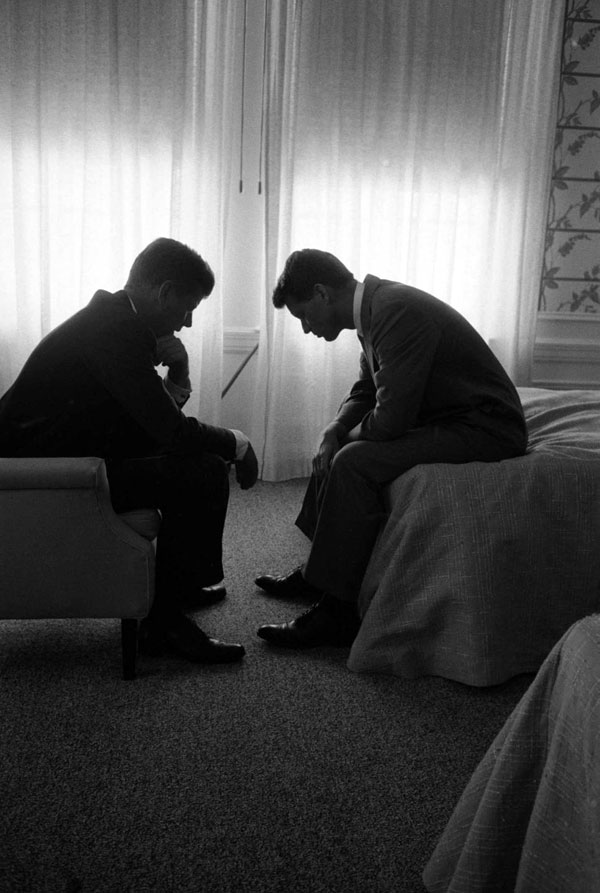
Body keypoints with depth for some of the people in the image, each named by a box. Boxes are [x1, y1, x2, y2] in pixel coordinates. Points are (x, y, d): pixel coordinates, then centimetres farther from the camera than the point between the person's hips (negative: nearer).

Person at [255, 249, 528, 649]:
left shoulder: (397, 312, -25)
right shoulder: (376, 306, 7)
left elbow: (390, 420, -28)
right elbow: (365, 392, 18)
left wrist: (349, 435, -7)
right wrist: (334, 432, 0)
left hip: (483, 428, -10)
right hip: (445, 417, 10)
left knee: (355, 461, -24)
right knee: (337, 449, 15)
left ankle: (337, 613, -15)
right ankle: (317, 570, 24)